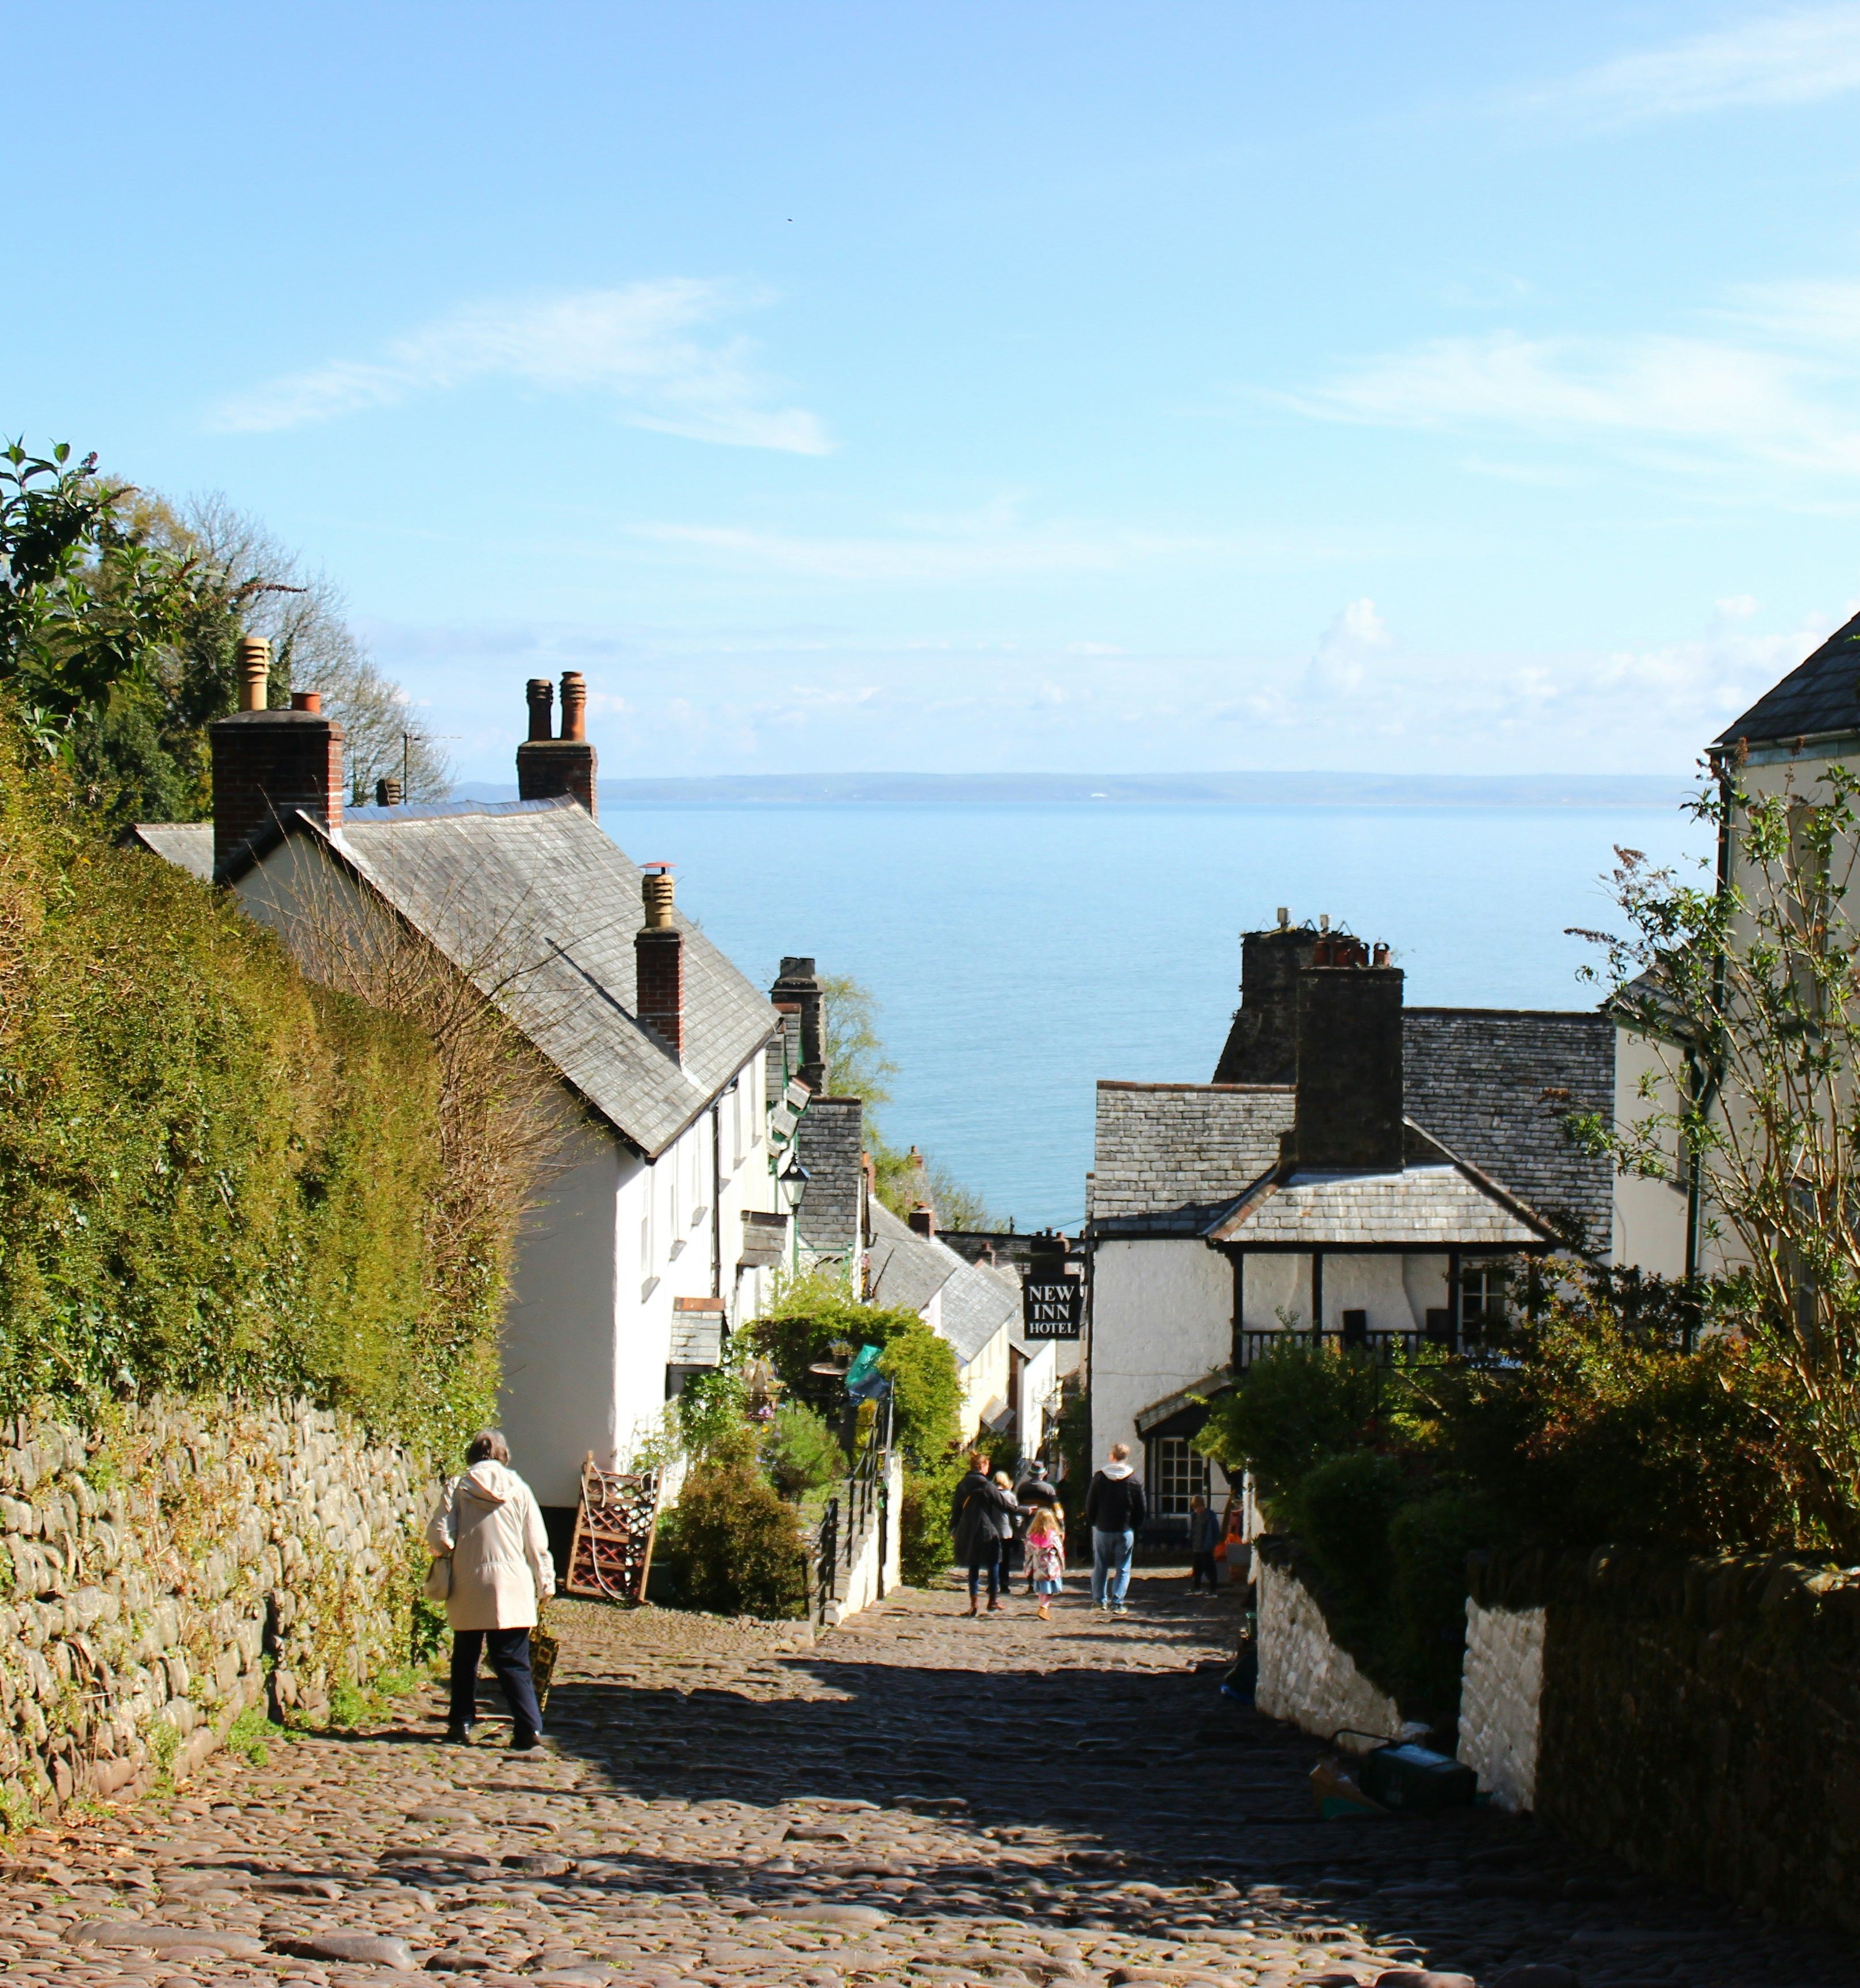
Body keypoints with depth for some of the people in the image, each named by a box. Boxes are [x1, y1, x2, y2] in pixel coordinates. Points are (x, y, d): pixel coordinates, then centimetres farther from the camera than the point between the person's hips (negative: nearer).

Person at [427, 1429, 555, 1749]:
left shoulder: (458, 1488, -3)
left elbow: (439, 1539, -8)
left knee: (465, 1659, 16)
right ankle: (529, 1726, -11)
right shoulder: (518, 1489, 0)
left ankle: (462, 1723, 19)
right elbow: (536, 1544, 2)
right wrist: (545, 1584, 12)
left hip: (468, 1591, 0)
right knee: (513, 1662, 1)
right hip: (512, 1590, 0)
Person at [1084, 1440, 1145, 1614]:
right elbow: (1141, 1509, 1)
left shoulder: (1100, 1478, -5)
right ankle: (1117, 1603, -3)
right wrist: (1135, 1526, 11)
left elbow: (1090, 1504, 0)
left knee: (1100, 1566, 12)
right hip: (1125, 1530, -1)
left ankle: (1100, 1600, 16)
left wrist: (1092, 1523, 12)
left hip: (1102, 1529, 1)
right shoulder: (1135, 1480, -4)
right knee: (1123, 1568, 4)